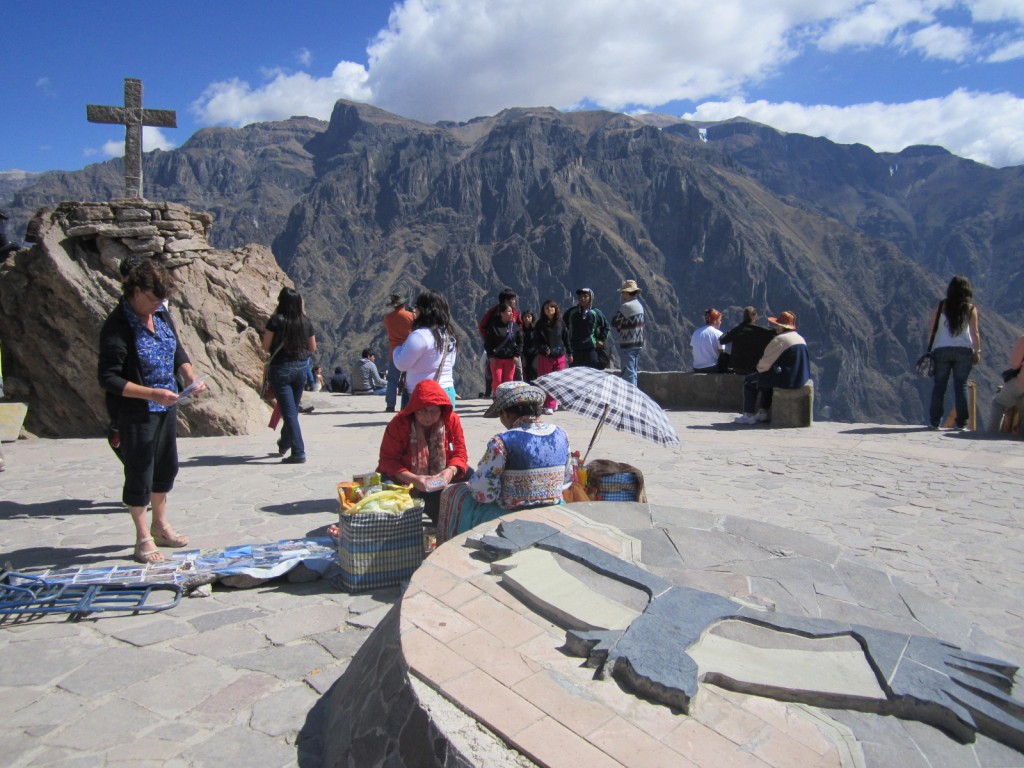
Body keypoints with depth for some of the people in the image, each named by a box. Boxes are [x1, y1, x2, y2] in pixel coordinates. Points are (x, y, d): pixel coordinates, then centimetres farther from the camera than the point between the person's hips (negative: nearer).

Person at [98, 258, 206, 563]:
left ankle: (160, 525, 38)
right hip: (135, 413, -8)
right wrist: (152, 394, -28)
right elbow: (108, 378, -21)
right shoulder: (117, 326, -20)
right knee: (139, 474, 4)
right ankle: (143, 539, 19)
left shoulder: (161, 314, 2)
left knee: (166, 467, 19)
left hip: (166, 406, 8)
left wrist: (190, 377, -4)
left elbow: (177, 351, 14)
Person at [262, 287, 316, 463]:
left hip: (280, 369, -4)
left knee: (289, 412, -2)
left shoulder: (276, 320, -12)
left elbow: (266, 347, -8)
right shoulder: (305, 322, 0)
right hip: (300, 369, 5)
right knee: (293, 410, 20)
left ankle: (298, 453, -6)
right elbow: (312, 348, 8)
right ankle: (285, 443, 40)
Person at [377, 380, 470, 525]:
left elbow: (460, 453, -6)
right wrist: (412, 479, -35)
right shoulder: (399, 423, -18)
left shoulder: (452, 419, -11)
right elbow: (388, 459, -19)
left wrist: (451, 471, -30)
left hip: (440, 478, 2)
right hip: (406, 479, -2)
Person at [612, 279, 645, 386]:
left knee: (628, 372, -6)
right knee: (633, 371, 16)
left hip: (628, 344, -9)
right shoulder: (639, 305, 12)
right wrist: (622, 328, 7)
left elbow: (615, 322, -12)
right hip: (638, 343, 9)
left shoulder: (627, 306, -16)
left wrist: (619, 329, 5)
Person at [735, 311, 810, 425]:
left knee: (749, 381, 8)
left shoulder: (779, 340, -15)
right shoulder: (801, 339, 13)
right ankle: (764, 412, 32)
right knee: (766, 378, 33)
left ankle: (748, 415, 10)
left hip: (786, 379, -9)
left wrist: (759, 367, 10)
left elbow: (766, 363, -13)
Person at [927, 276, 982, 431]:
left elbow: (931, 329, -1)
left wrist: (930, 348, 5)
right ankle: (961, 422, 5)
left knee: (939, 385, 5)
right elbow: (975, 332, 0)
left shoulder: (941, 306, 3)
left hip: (941, 350, 0)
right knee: (961, 385, 5)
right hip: (963, 350, 0)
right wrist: (977, 351, 6)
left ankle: (935, 421, 4)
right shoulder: (971, 308, 3)